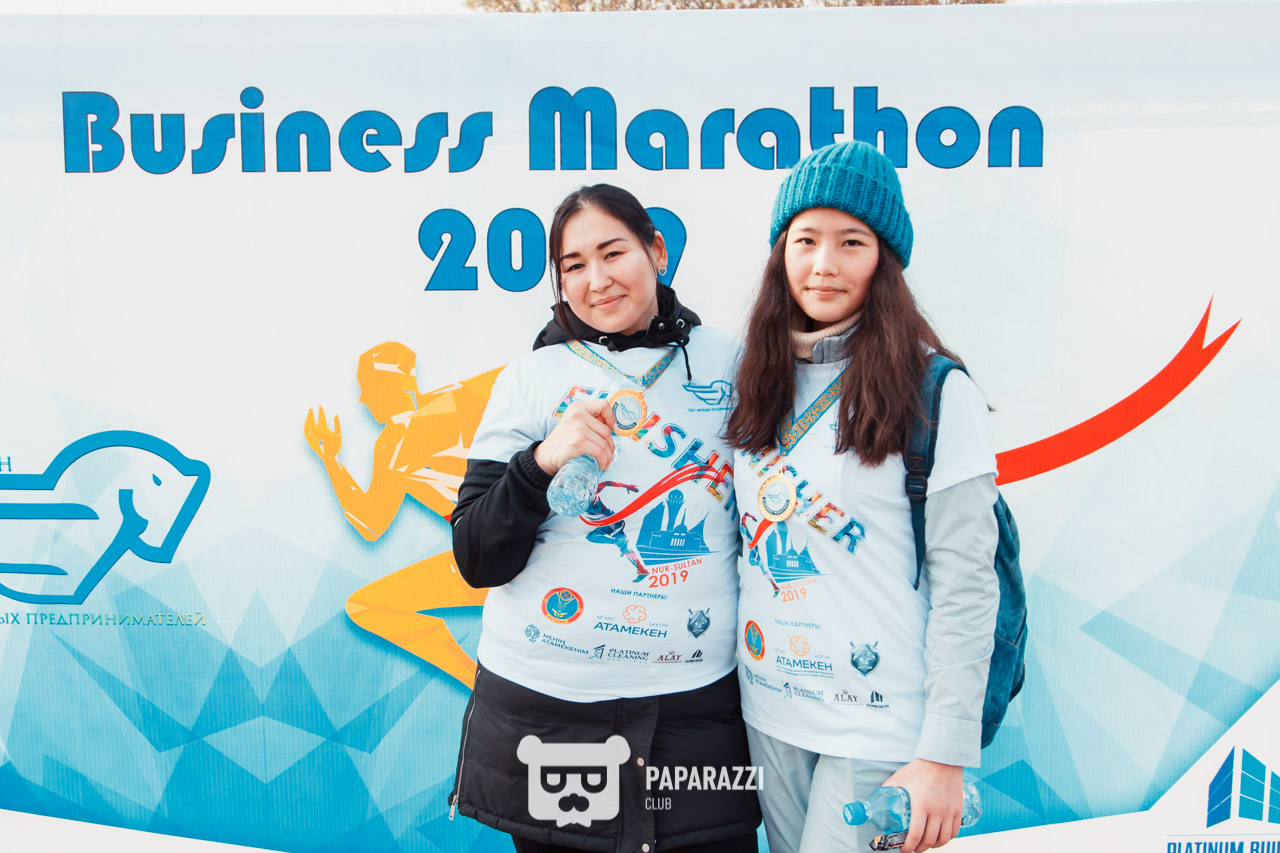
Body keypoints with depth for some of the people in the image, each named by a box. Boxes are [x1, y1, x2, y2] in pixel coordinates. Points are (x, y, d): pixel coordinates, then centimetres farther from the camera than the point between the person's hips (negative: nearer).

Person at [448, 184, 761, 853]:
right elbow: (477, 561, -3)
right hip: (545, 705, 0)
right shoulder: (533, 377, 0)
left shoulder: (728, 364, 3)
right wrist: (541, 464, -20)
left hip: (698, 700, 1)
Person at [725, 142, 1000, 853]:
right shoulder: (760, 382, 5)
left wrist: (946, 752, -15)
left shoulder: (936, 390, -12)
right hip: (770, 712, 5)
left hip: (882, 724, -5)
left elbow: (965, 582, -13)